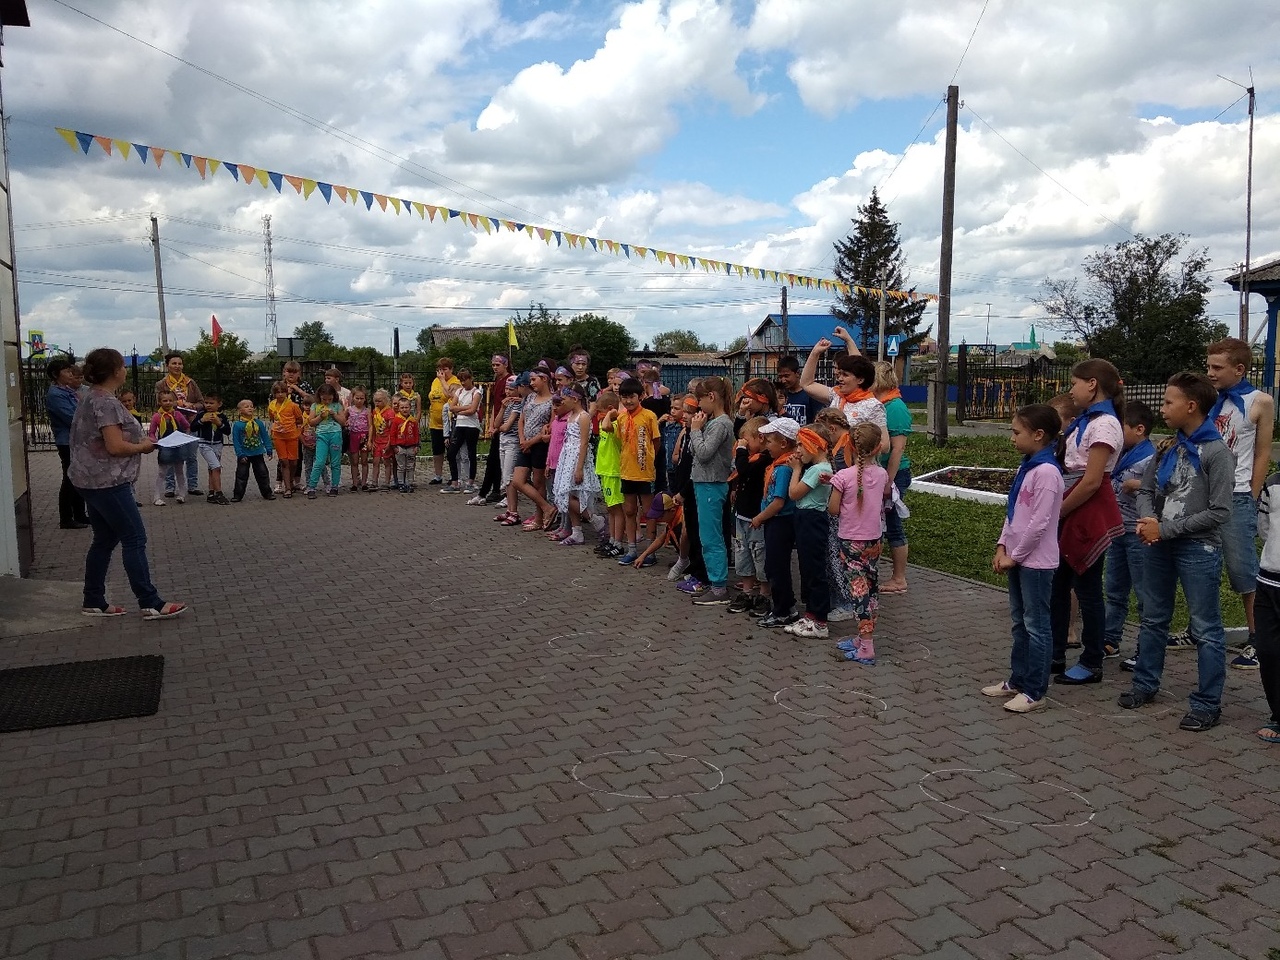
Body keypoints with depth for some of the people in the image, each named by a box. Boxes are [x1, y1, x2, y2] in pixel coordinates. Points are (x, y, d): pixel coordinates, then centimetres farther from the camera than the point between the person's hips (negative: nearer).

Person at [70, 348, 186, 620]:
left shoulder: (92, 398, 12)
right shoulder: (107, 402, -18)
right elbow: (115, 446, -23)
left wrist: (138, 441, 9)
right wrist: (143, 446, -6)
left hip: (93, 481, 10)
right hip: (108, 482, -10)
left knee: (104, 540, 15)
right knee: (134, 540, -5)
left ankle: (94, 602, 22)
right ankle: (151, 604, -2)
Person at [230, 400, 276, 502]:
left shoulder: (259, 423, -1)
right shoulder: (237, 425, -10)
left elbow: (265, 437, 6)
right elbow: (235, 441, -8)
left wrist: (269, 450, 2)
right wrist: (240, 455, -12)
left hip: (258, 454, 3)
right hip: (244, 455, -3)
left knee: (262, 473, 9)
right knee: (241, 475, 4)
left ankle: (267, 493, 19)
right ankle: (237, 495, 11)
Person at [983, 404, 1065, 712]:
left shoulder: (1046, 471, -19)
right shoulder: (1026, 467, 10)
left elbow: (1039, 523, -21)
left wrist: (1014, 556, -14)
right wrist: (1002, 546, 5)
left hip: (1035, 561, -9)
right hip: (1017, 557, 9)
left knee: (1036, 626, 1)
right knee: (1019, 622, 17)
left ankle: (1035, 692, 10)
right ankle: (1018, 680, 29)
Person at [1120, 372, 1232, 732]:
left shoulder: (1217, 453, -12)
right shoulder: (1167, 447, 7)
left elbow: (1219, 513, -16)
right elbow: (1146, 491, 10)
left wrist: (1166, 529, -16)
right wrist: (1147, 520, -11)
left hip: (1198, 549, -7)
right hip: (1159, 545, 7)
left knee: (1205, 629, 2)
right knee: (1153, 619, 17)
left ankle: (1208, 704, 11)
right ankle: (1145, 684, 30)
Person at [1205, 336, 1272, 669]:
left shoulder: (1261, 401, -2)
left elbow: (1262, 454, 0)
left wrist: (1250, 499, -2)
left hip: (1235, 496, -4)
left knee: (1243, 572, 0)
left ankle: (1256, 640, 11)